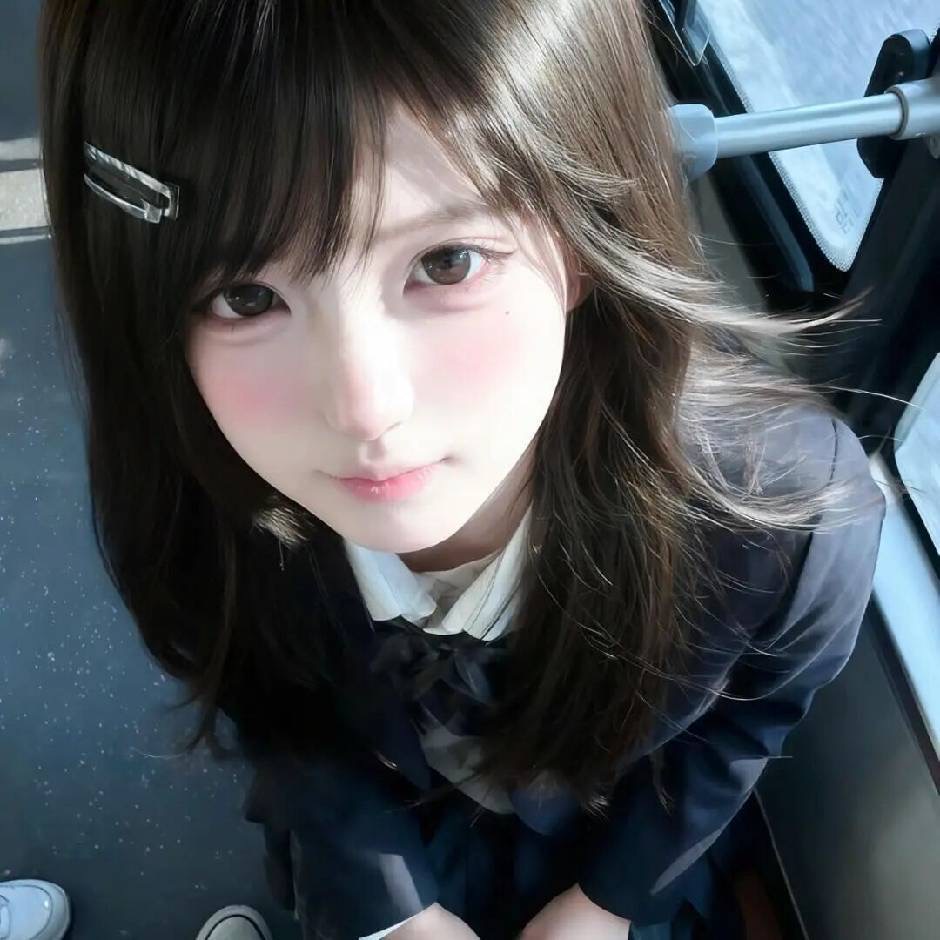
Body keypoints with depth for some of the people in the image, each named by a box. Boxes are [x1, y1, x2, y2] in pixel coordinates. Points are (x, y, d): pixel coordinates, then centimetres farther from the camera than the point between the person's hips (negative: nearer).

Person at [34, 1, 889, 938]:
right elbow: (274, 714, -11)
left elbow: (747, 713, -14)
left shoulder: (794, 510, -38)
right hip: (375, 830, 1)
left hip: (624, 832, 1)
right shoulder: (182, 505, -34)